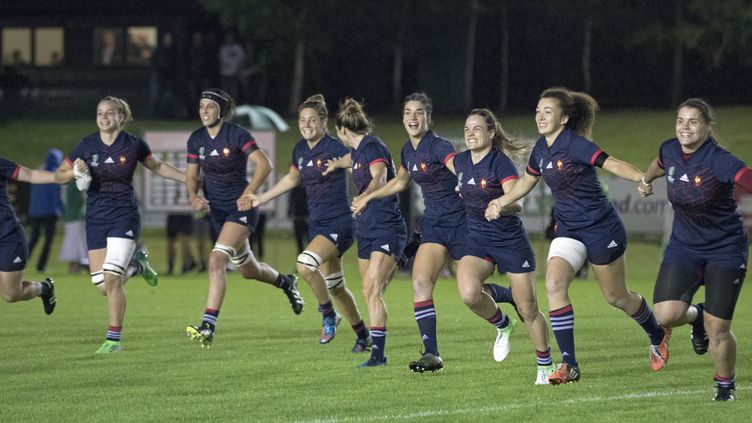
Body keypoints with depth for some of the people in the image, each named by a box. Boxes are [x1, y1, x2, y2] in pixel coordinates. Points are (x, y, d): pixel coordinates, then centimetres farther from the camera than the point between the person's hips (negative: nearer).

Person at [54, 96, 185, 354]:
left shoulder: (134, 145, -4)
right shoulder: (87, 145, 0)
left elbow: (157, 167, 15)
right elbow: (58, 176, 9)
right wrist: (75, 172, -13)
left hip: (124, 216, -3)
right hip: (95, 220, 3)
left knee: (111, 278, -17)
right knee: (103, 286, -1)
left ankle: (113, 339, -6)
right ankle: (136, 264, 31)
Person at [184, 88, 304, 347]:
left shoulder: (237, 134, -15)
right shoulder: (196, 139, 2)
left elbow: (264, 165, -22)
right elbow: (192, 176, 9)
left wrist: (249, 193, -33)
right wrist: (193, 197, -12)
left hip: (242, 209, -7)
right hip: (218, 211, 7)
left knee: (216, 261, -24)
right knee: (248, 270, 19)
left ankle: (208, 326, -27)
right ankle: (286, 283, 49)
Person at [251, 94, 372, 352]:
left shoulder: (334, 148, -14)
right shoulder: (300, 150, 8)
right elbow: (292, 179, 25)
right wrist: (259, 200, 28)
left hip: (339, 223, -8)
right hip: (318, 224, 8)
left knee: (305, 264, -27)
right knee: (335, 286, 13)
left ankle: (328, 314, -5)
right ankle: (363, 335, 28)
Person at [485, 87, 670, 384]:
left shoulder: (574, 144, -19)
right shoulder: (541, 149, 3)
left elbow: (612, 164, -32)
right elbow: (526, 181, 23)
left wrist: (645, 178, -47)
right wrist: (500, 202, 18)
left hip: (601, 228, -6)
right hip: (568, 229, 6)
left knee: (616, 297, 8)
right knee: (554, 284, -18)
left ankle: (657, 335, 40)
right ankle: (569, 364, -15)